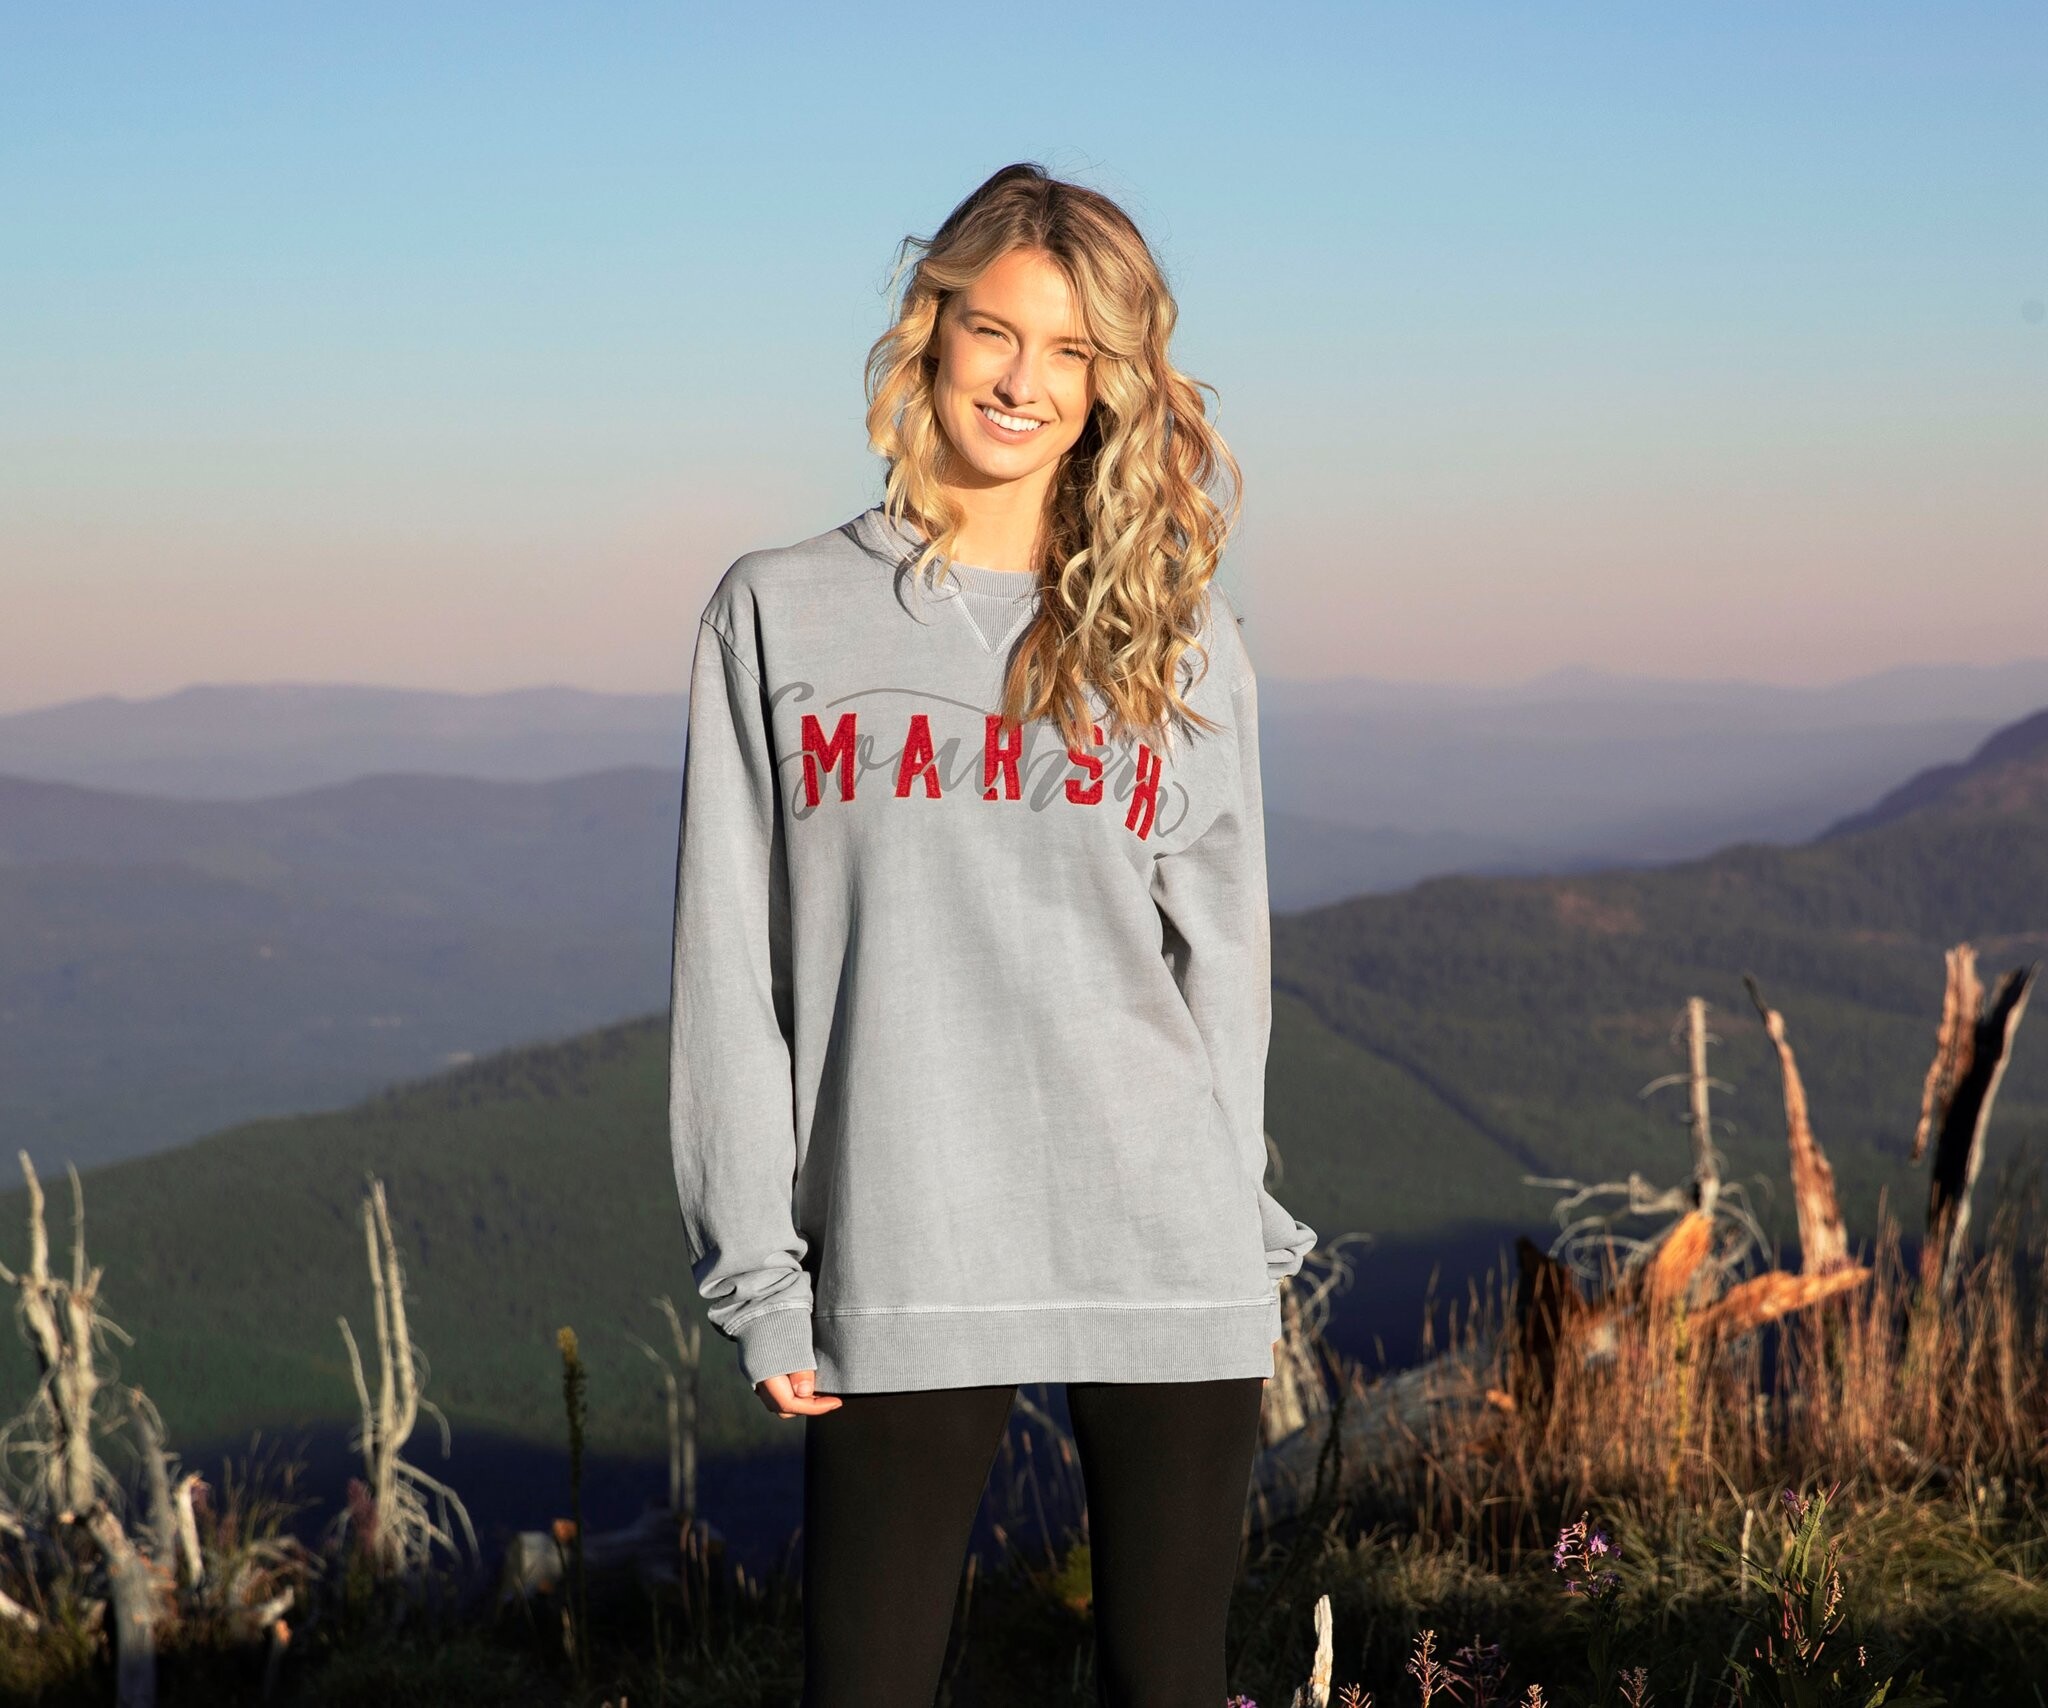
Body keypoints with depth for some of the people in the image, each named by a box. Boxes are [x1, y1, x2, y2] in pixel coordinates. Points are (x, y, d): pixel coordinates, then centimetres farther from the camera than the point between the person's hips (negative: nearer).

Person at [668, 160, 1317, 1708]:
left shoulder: (1175, 640, 10)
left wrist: (1244, 1240, 4)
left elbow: (1220, 953, 11)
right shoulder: (781, 617, 6)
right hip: (899, 1271, -1)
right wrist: (758, 1275, -2)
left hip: (1169, 1267, 1)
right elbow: (732, 968, 4)